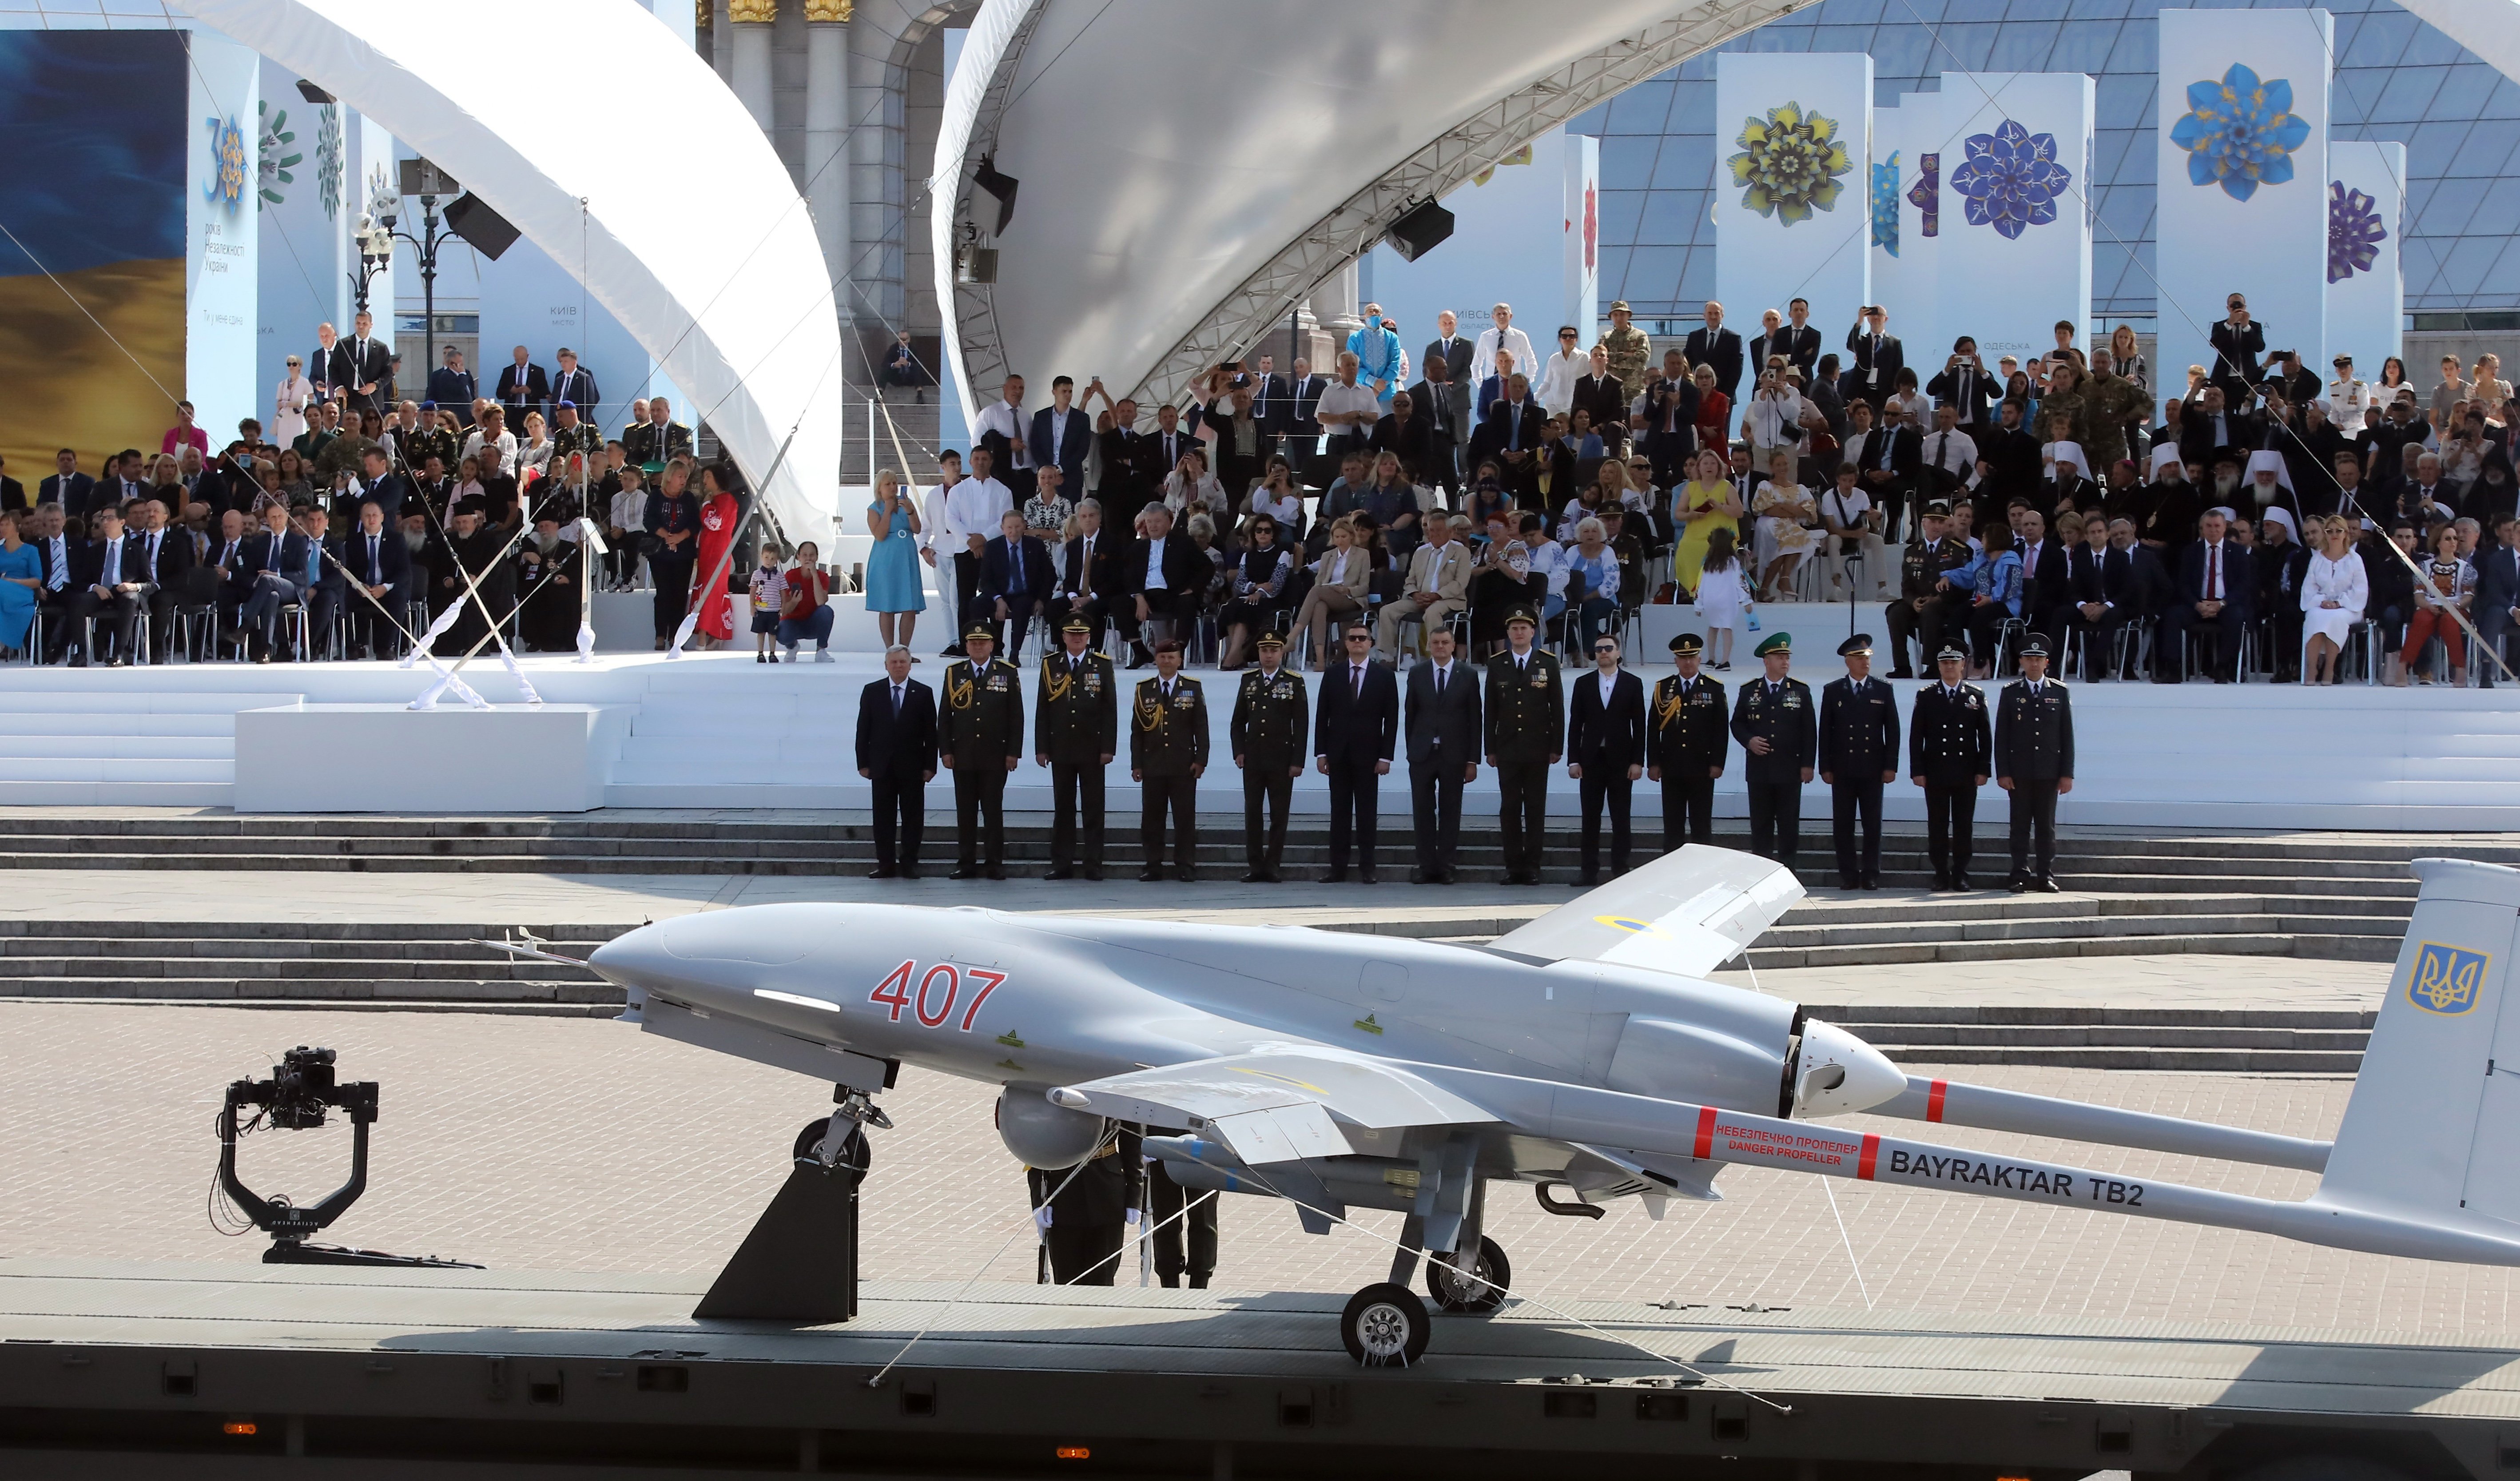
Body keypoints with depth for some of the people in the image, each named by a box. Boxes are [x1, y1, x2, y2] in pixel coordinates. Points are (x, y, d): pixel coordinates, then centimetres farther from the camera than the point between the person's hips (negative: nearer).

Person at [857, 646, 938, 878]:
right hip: (882, 765, 1)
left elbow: (931, 732, 2)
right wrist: (863, 763, -1)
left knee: (912, 817, 1)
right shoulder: (872, 692, 6)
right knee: (884, 817, 3)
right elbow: (863, 730, 5)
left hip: (912, 766, -1)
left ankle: (909, 863, 8)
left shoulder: (923, 693, 3)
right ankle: (886, 864, 8)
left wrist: (930, 765, -4)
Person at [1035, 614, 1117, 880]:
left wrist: (1108, 748, -7)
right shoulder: (1051, 665, 7)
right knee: (1062, 808, 4)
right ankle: (1062, 865, 8)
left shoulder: (1102, 665, 3)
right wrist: (1041, 748, 1)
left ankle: (1094, 865, 4)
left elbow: (1110, 709, 0)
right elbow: (1042, 709, 6)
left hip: (1092, 749, -1)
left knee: (1093, 809, 1)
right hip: (1061, 749, 1)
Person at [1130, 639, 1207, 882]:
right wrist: (1136, 765, 2)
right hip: (1152, 767, 1)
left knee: (1185, 818, -1)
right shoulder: (1144, 689, 9)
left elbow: (1201, 727, 3)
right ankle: (1153, 866, 8)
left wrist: (1201, 759, -5)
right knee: (1151, 818, 2)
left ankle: (1185, 866, 4)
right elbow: (1136, 731, 8)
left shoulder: (1192, 688, 6)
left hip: (1183, 768, -1)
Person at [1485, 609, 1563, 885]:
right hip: (1507, 749, 1)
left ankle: (1533, 865, 4)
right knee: (1509, 809, 1)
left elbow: (1557, 708, 4)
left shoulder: (1548, 663, 5)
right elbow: (1490, 710, 7)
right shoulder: (1496, 665, 7)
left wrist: (1557, 747, -1)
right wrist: (1490, 748, 2)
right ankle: (1513, 865, 5)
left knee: (1536, 809, 0)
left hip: (1537, 750, -1)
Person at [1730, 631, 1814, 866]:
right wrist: (1748, 741, -10)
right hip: (1759, 768, 1)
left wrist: (1807, 765, -4)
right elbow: (1737, 723, 11)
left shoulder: (1801, 691, 3)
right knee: (1761, 824, 5)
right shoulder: (1749, 691, 5)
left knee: (1789, 823, 2)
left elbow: (1809, 731, 2)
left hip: (1790, 769, -1)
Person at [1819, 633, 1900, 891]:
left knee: (1873, 825, 0)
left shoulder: (1883, 691, 7)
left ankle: (1871, 875, 4)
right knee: (1843, 825, 1)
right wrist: (1825, 767, -1)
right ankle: (1848, 876, 5)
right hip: (1843, 770, 0)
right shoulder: (1833, 691, 6)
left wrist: (1890, 766, -1)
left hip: (1873, 770, 0)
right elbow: (1825, 732, 6)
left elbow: (1893, 731, 6)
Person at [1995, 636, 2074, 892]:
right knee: (2020, 825, 1)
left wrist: (2067, 774, 0)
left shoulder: (2059, 693, 7)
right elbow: (2001, 736, 3)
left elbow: (2067, 736, 6)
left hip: (2049, 772, 1)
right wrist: (2003, 773, -6)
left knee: (2047, 826, 2)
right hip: (2019, 772, 0)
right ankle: (2020, 875, 3)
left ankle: (2046, 877, 5)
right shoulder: (2011, 693, 5)